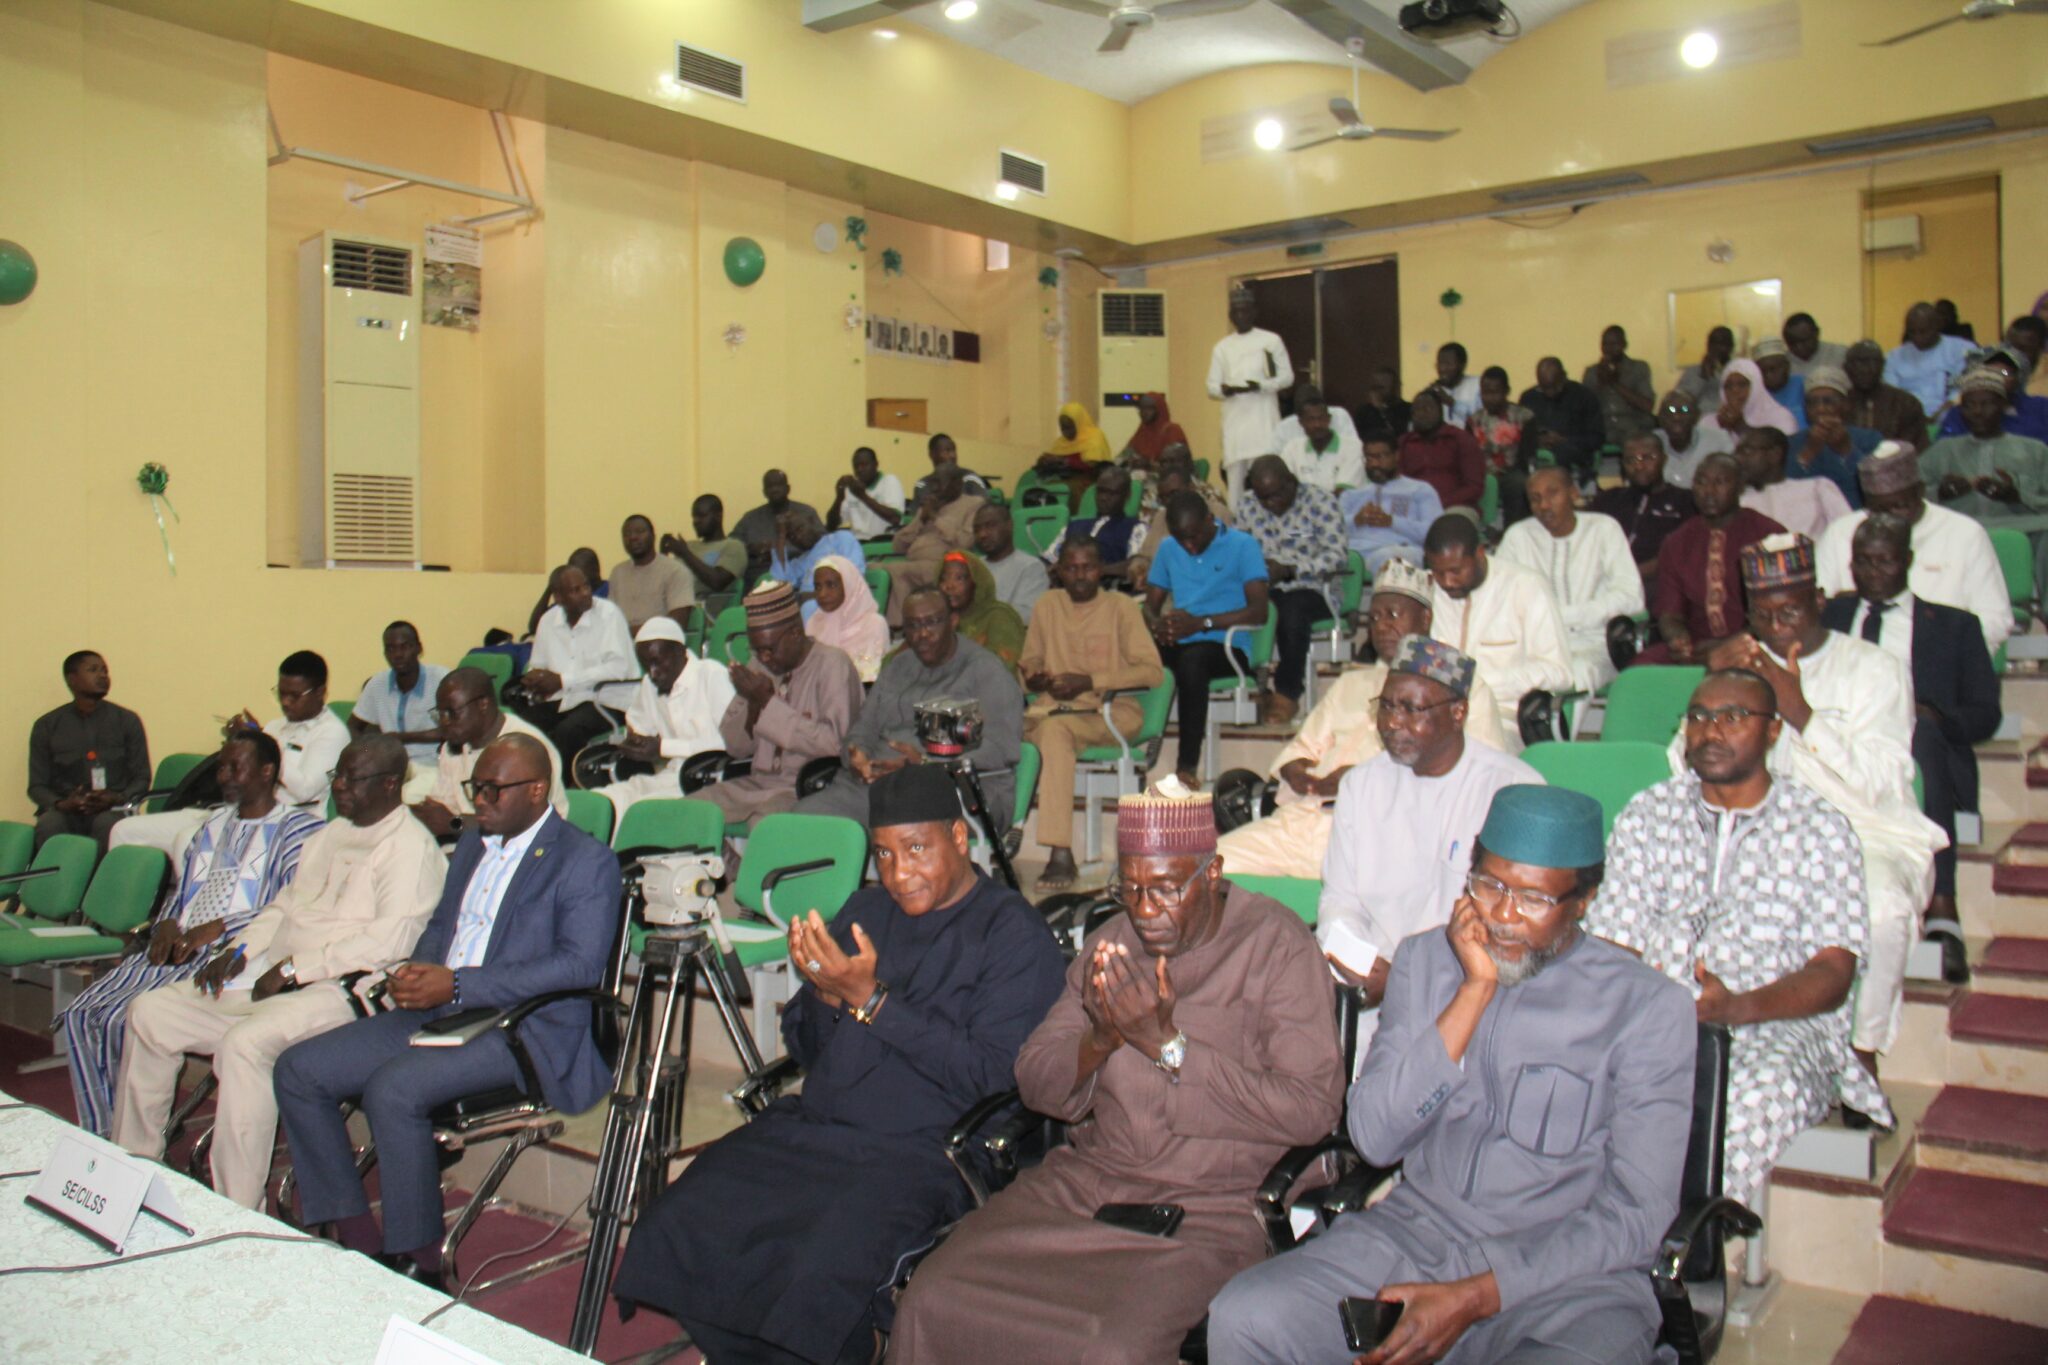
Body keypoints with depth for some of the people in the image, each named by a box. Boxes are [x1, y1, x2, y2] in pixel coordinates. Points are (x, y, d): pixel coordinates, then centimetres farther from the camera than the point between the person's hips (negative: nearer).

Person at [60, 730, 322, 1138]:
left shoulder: (298, 828, -1)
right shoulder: (213, 825, 25)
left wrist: (216, 928, -19)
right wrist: (166, 927, 4)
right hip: (175, 949, 8)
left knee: (126, 1020, -23)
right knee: (80, 1016, -8)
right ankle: (101, 1137, 0)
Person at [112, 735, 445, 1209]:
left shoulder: (410, 847, -10)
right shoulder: (328, 836, 20)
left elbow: (389, 939, -20)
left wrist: (294, 969, -18)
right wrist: (239, 948, 6)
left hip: (338, 990, -10)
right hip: (269, 977, 10)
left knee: (244, 1042, -33)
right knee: (150, 1012, 5)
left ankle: (238, 1214, -23)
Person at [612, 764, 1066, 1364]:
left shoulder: (1014, 935, -4)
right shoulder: (865, 910, 16)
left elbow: (992, 1074, -15)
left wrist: (871, 1001, -16)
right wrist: (824, 994, -4)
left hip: (918, 1152, -6)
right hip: (809, 1127, 7)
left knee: (818, 1274, -31)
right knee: (673, 1230, -13)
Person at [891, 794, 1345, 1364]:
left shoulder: (1276, 946, -6)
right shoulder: (1113, 942, 9)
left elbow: (1311, 1109, -15)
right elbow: (1034, 1082, 8)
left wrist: (1169, 1045, -19)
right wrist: (1098, 1042, -15)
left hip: (1205, 1210, -4)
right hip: (1084, 1179, 5)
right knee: (931, 1302, -14)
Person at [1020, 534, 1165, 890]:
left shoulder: (1122, 607, 2)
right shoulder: (1048, 605, 14)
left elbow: (1153, 671, -5)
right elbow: (1029, 664, 20)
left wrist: (1090, 682, -13)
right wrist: (1033, 679, -5)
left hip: (1114, 713, -4)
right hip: (1055, 709, 4)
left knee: (1055, 727, -36)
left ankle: (1060, 854, -38)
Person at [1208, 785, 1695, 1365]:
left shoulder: (1649, 1009, -3)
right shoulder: (1425, 960, 8)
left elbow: (1635, 1214, -5)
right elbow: (1373, 1138, -2)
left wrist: (1474, 1296, -14)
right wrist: (1474, 991, -9)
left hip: (1568, 1273, -3)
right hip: (1415, 1233, 3)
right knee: (1243, 1319, -21)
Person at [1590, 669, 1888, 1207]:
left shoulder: (1821, 830, 8)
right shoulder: (1646, 814, 15)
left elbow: (1832, 976, 0)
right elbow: (1612, 943, 9)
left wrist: (1736, 1008, -20)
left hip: (1776, 1026, -1)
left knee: (1756, 1096, -36)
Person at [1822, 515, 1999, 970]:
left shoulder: (1954, 625, 24)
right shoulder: (1829, 616, 29)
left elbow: (1986, 714, 13)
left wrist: (1933, 716, -11)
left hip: (1922, 746, 0)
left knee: (1921, 732, -37)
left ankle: (1940, 904, -44)